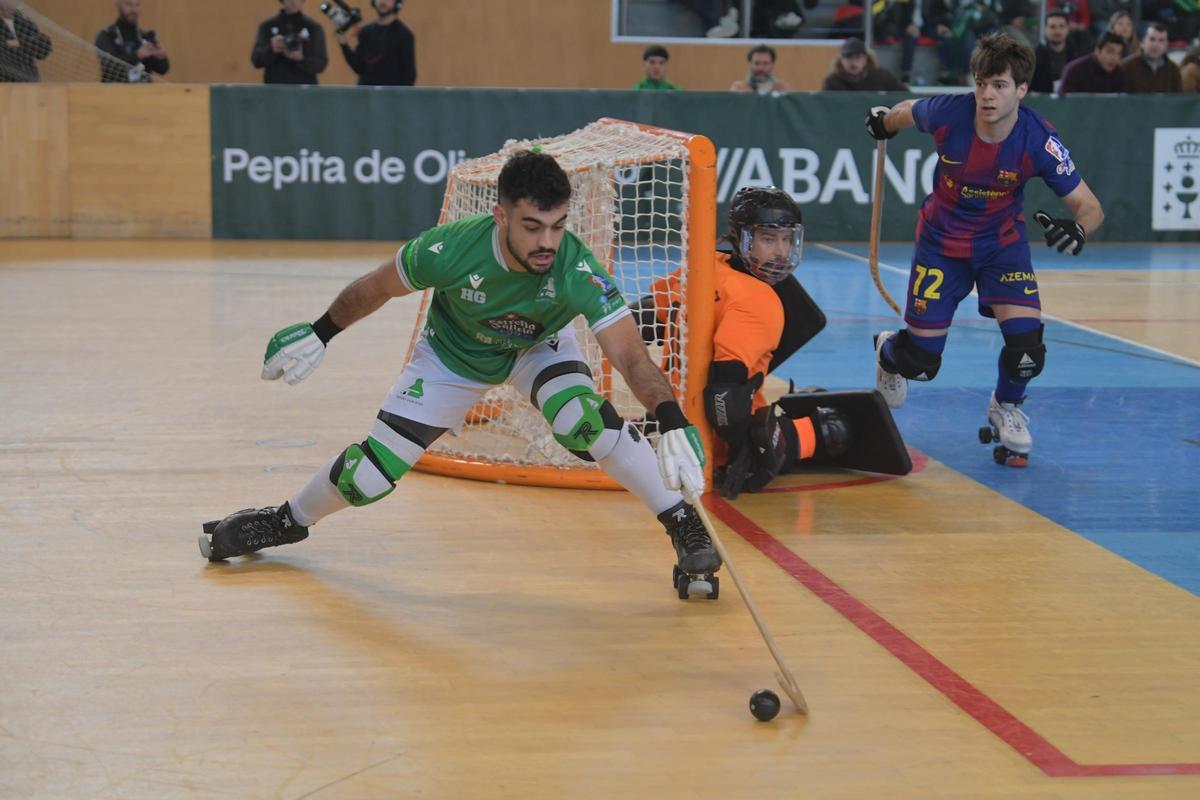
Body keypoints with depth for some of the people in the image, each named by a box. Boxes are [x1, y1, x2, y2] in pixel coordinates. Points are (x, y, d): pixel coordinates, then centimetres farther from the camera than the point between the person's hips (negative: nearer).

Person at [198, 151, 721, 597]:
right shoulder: (451, 249, -36)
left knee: (588, 422, -31)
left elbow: (631, 357, -43)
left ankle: (686, 528, -16)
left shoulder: (578, 270, -38)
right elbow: (378, 287, -15)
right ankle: (287, 521, 30)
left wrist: (673, 424, -59)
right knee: (371, 473, -1)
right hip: (453, 356, 1)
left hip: (537, 350, 0)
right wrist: (319, 334, -3)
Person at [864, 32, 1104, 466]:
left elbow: (1090, 207, -22)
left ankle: (1006, 407, 19)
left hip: (1002, 242, 0)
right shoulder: (947, 114, -24)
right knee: (921, 360, 0)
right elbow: (907, 111, 1)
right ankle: (889, 352, 41)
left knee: (1026, 341, -17)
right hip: (942, 241, 0)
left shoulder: (1039, 140, -26)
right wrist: (885, 120, 22)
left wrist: (1078, 228, -45)